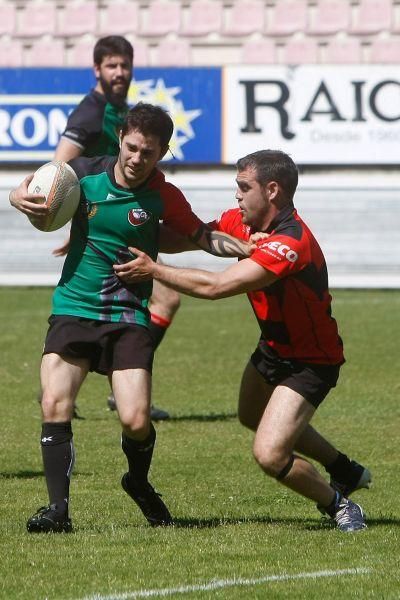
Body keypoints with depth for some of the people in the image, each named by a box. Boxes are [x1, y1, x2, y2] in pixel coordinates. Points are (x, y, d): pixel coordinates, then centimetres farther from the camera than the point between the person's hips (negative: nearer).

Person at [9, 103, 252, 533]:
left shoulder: (163, 197, -4)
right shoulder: (85, 173, -1)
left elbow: (203, 237, 9)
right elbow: (31, 187, 16)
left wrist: (249, 248, -9)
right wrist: (21, 197, -8)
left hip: (128, 317, -1)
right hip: (73, 307, 1)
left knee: (135, 421, -13)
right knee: (55, 405, -17)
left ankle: (139, 485, 20)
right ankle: (58, 507, -10)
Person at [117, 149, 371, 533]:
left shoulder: (291, 243, -35)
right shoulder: (243, 222, -8)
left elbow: (215, 287, -40)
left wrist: (153, 270, -32)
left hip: (310, 362, -10)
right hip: (273, 347, 10)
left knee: (269, 454, -20)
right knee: (251, 416, 33)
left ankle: (337, 503, 8)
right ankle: (343, 469, 49)